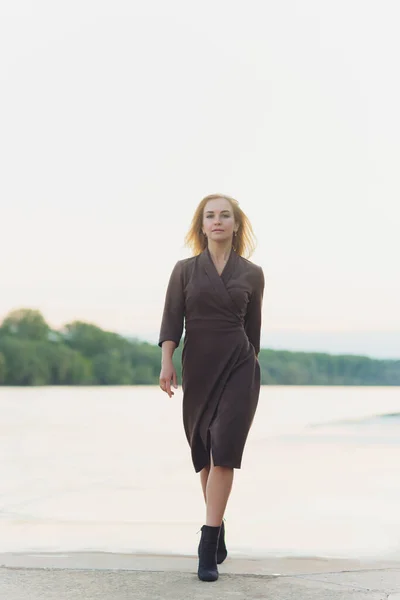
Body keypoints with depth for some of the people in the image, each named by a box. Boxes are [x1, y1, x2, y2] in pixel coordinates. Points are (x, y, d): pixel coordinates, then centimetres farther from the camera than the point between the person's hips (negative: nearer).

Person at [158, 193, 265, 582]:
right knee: (203, 455, 10)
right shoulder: (185, 270, 5)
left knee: (224, 451, -13)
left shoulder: (252, 274, 5)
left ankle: (208, 549, -14)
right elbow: (172, 320, -2)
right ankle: (218, 535, 29)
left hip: (239, 367, -1)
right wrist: (166, 362, -15)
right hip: (197, 368, 2)